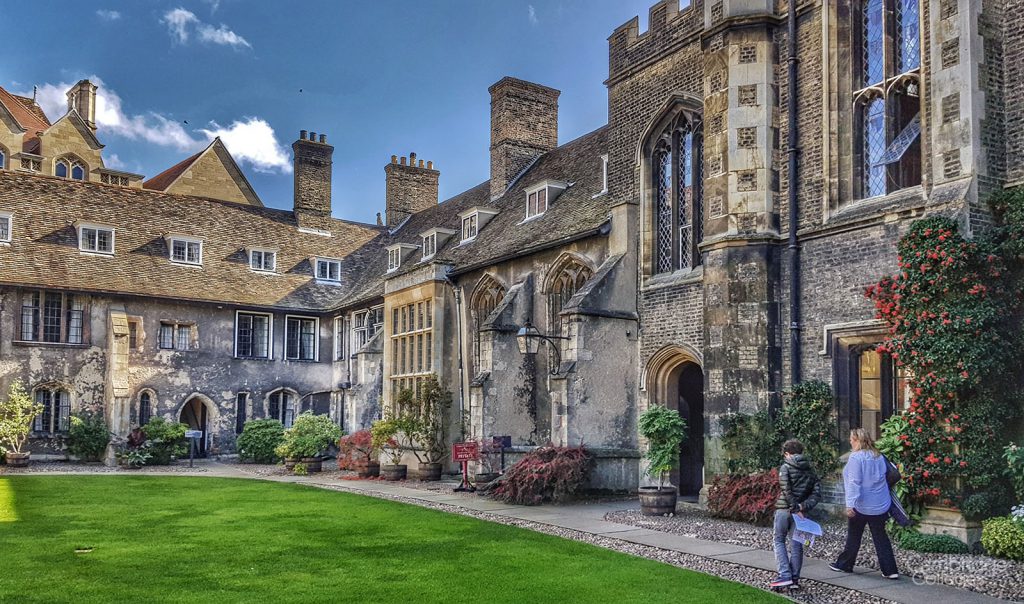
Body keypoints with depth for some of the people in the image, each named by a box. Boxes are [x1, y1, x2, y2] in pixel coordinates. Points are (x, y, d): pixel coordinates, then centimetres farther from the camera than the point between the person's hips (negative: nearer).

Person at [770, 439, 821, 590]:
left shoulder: (786, 467, -6)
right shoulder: (809, 470, 9)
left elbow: (786, 491, -18)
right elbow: (817, 493, 0)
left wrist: (795, 507, -16)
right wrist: (804, 506, -9)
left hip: (784, 509, -4)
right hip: (800, 511, 4)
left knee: (779, 541, 7)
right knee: (797, 544, 10)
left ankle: (785, 576, -5)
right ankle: (795, 579, 11)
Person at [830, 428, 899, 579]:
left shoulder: (856, 457, -16)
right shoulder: (878, 456, 5)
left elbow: (854, 482, -22)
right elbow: (882, 477, 16)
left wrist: (850, 503, -24)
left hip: (861, 505, -6)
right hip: (881, 505, 6)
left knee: (853, 536, 8)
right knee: (881, 537, 9)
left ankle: (844, 565, 22)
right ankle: (890, 570, 5)